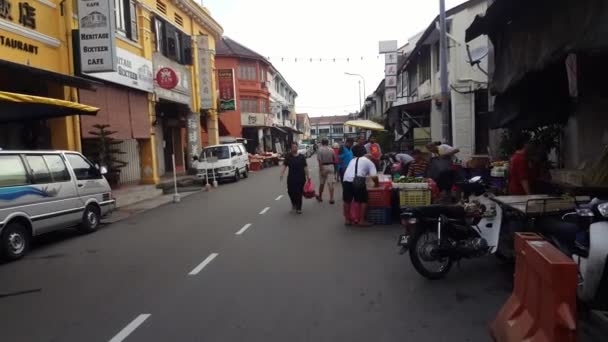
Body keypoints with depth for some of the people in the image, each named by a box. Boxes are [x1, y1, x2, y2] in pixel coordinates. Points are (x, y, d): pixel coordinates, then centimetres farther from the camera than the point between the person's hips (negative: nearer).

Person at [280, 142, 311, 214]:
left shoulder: (301, 157, 3)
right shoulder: (288, 157, 2)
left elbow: (305, 167, 5)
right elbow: (285, 165, -4)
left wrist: (308, 175, 3)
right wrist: (282, 173, -18)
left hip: (301, 177, 0)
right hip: (291, 177, 0)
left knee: (299, 192, 1)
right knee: (290, 192, -3)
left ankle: (298, 208, 15)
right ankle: (294, 204, 28)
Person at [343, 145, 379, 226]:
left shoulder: (352, 161, 29)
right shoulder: (368, 161, 14)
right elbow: (374, 176, 4)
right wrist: (377, 184, 22)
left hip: (346, 181, 5)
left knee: (347, 201, 17)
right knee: (363, 201, 10)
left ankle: (347, 219, 24)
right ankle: (362, 220, 12)